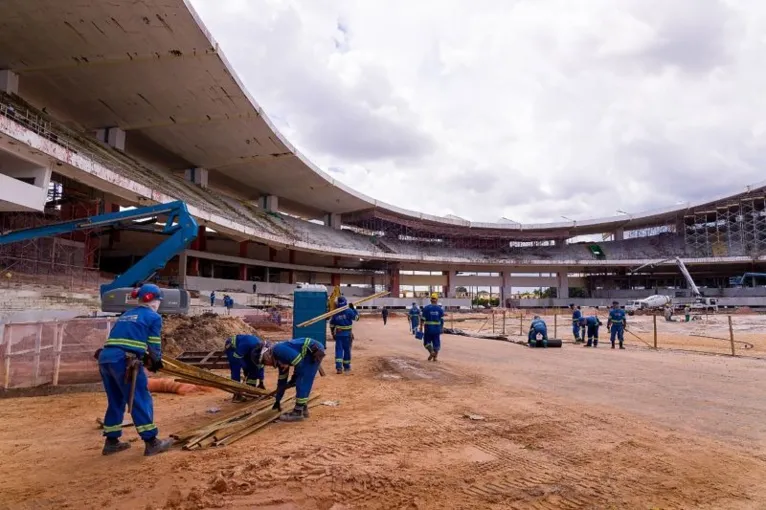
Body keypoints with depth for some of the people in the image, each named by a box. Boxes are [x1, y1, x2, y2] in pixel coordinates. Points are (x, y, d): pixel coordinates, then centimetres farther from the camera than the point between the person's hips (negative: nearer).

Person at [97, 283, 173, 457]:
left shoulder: (126, 315, 27)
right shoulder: (154, 317, 5)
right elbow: (154, 345, 5)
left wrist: (144, 356, 33)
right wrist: (156, 361, 23)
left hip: (105, 358, 8)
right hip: (124, 361, -8)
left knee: (115, 401, 20)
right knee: (141, 400, 0)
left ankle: (111, 441, 27)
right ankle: (151, 442, 3)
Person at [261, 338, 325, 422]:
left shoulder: (277, 350, -13)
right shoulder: (279, 358, 17)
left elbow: (298, 361, -21)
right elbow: (282, 380, 25)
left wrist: (293, 378, -7)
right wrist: (278, 400, 29)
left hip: (314, 351, -10)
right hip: (310, 353, 10)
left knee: (302, 382, -5)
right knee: (303, 383, 16)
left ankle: (298, 412, 2)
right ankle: (303, 409, 26)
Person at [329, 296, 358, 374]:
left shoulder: (335, 313, 0)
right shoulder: (349, 311, -10)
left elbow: (331, 324, 6)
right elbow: (356, 317, 0)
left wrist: (333, 333, 17)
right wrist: (353, 308, 7)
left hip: (338, 334, 1)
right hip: (347, 334, -1)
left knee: (339, 349, 2)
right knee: (347, 349, 10)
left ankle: (339, 367, -12)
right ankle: (346, 367, 21)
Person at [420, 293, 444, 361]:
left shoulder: (426, 308, -4)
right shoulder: (440, 309, 1)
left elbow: (423, 319, -6)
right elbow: (442, 320, 1)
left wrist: (421, 327, -1)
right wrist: (441, 328, 12)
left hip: (428, 328, -2)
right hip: (437, 329, 2)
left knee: (427, 342, 9)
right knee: (436, 342, 9)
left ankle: (431, 352, -13)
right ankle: (435, 356, 9)